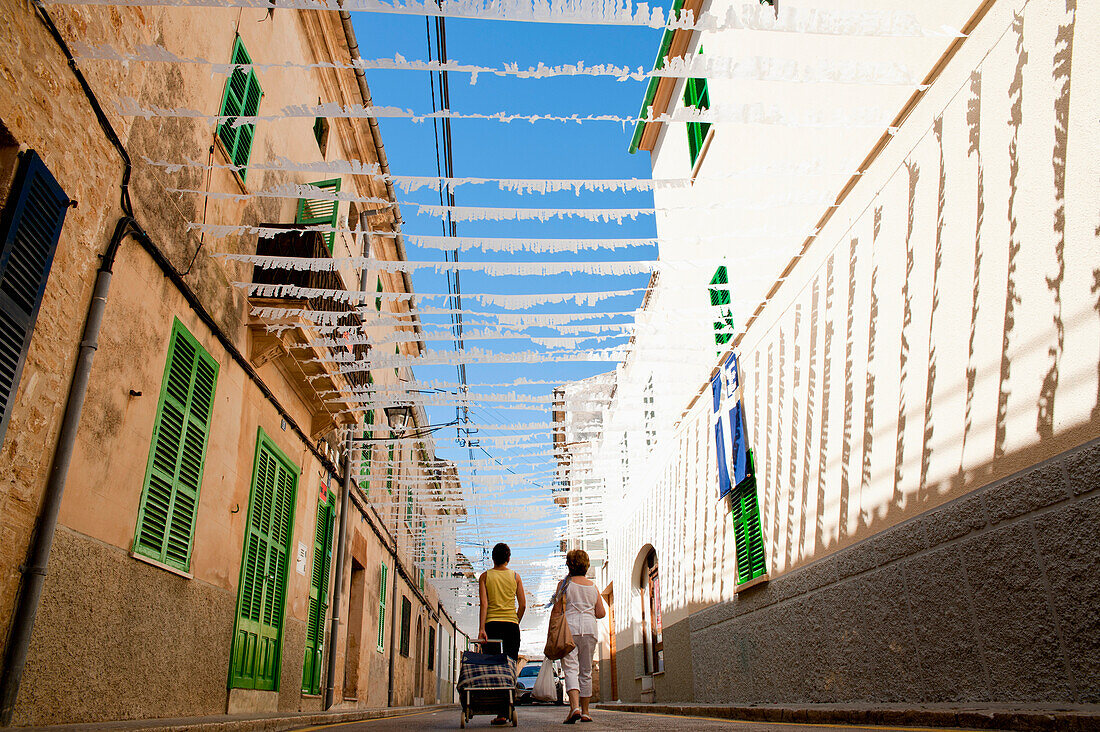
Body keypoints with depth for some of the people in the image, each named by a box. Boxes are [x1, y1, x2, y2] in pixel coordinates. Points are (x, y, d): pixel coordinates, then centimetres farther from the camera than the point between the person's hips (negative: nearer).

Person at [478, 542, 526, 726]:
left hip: (492, 624, -1)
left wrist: (481, 628, -9)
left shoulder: (485, 576, 5)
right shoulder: (515, 576, 8)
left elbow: (484, 604, -5)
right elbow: (522, 605, 5)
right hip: (511, 624, 1)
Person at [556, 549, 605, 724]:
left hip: (569, 629, -3)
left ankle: (574, 707, -24)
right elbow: (601, 613, 11)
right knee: (586, 671, 11)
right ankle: (585, 712, 16)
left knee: (571, 669, -7)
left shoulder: (564, 584, 0)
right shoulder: (593, 586, 11)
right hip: (589, 630, 4)